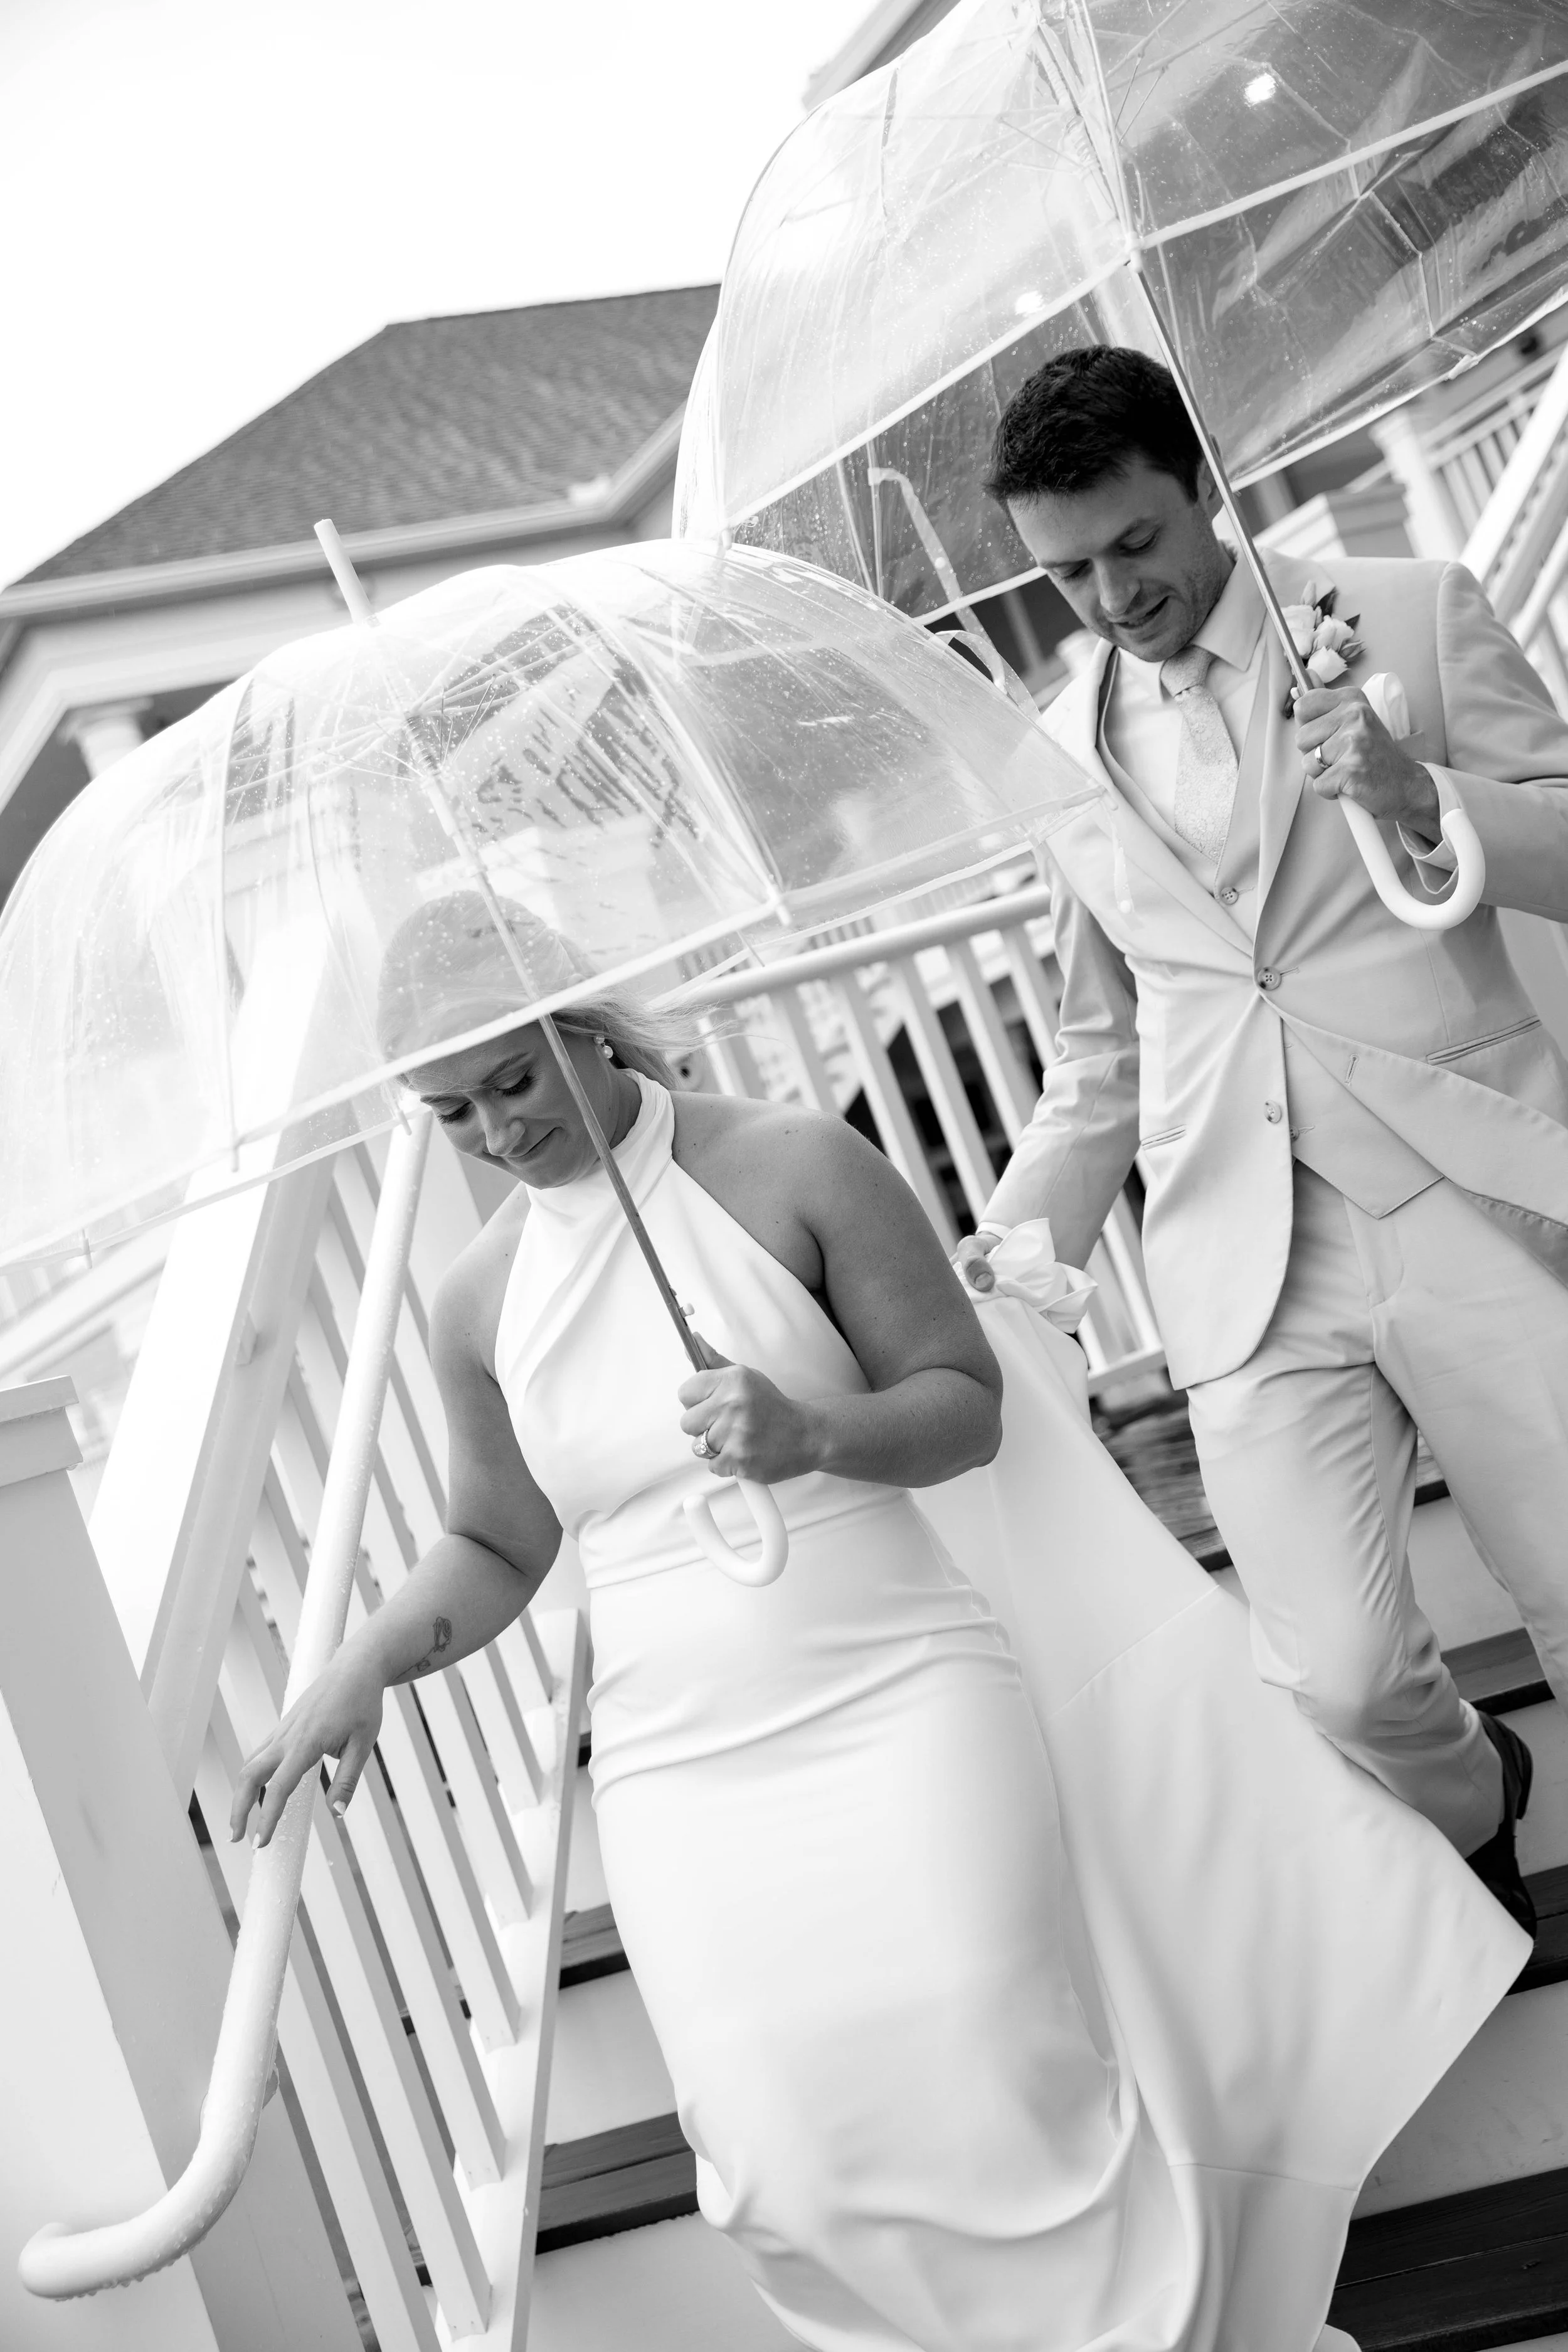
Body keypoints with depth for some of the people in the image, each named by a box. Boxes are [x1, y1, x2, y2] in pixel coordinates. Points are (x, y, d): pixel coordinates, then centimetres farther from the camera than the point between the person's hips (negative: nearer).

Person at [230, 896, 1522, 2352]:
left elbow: (967, 1403, -1)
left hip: (899, 1701, -3)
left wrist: (815, 1435, -20)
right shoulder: (477, 1305, 6)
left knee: (997, 2093, -9)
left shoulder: (794, 1168, -5)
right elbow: (499, 1546, 18)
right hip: (680, 1775, 3)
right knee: (793, 2159, -5)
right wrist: (365, 1665, 2)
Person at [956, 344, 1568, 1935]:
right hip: (1250, 1264, 2)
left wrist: (1423, 802, -14)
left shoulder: (1412, 614, 6)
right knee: (1340, 1674, -10)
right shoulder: (1063, 754, 15)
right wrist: (1009, 1256, 13)